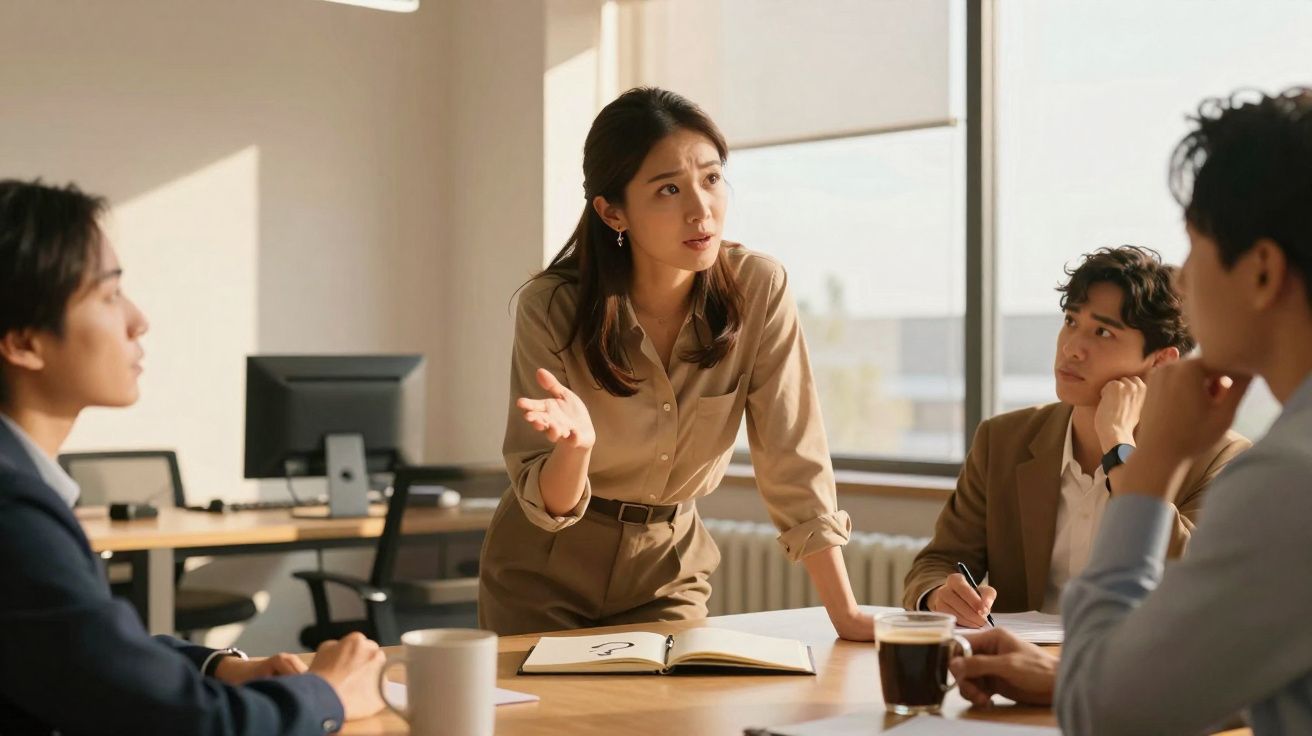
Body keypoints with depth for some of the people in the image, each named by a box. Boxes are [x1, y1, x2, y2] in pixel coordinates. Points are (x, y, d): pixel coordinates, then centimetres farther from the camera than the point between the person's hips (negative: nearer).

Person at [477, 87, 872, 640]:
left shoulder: (759, 290, -17)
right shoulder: (551, 308, -21)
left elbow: (795, 466, -14)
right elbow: (546, 506, -17)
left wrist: (845, 614, -19)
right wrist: (576, 445, -39)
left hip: (667, 568, 2)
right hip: (546, 572, -1)